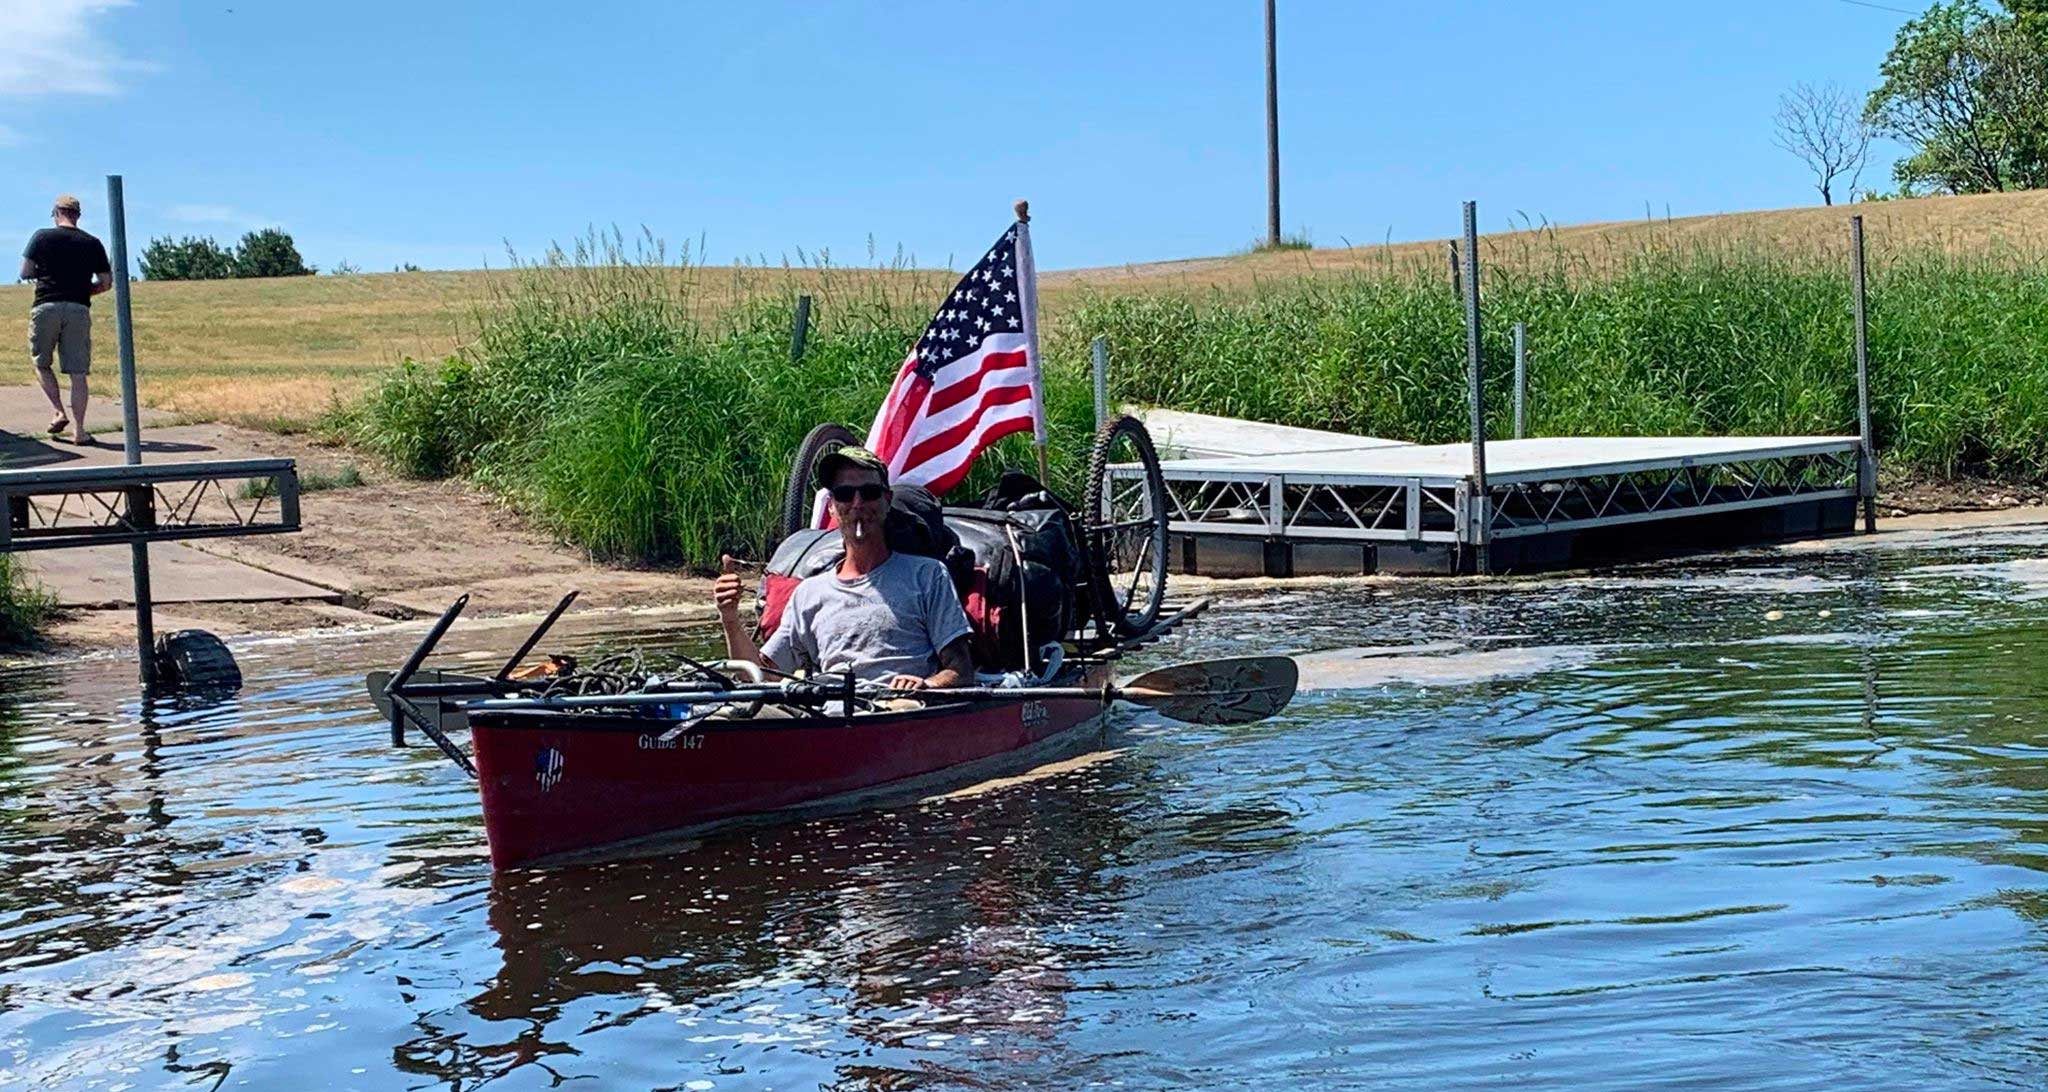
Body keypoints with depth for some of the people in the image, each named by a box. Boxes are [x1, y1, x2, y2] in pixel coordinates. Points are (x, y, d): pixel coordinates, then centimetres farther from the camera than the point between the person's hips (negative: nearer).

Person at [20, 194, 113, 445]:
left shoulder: (42, 237, 3)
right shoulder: (92, 244, 7)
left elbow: (25, 273, 4)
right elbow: (106, 283, 7)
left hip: (46, 307, -1)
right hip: (79, 311, 1)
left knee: (41, 363, 16)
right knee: (77, 373, 1)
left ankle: (58, 412, -1)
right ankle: (79, 430, -1)